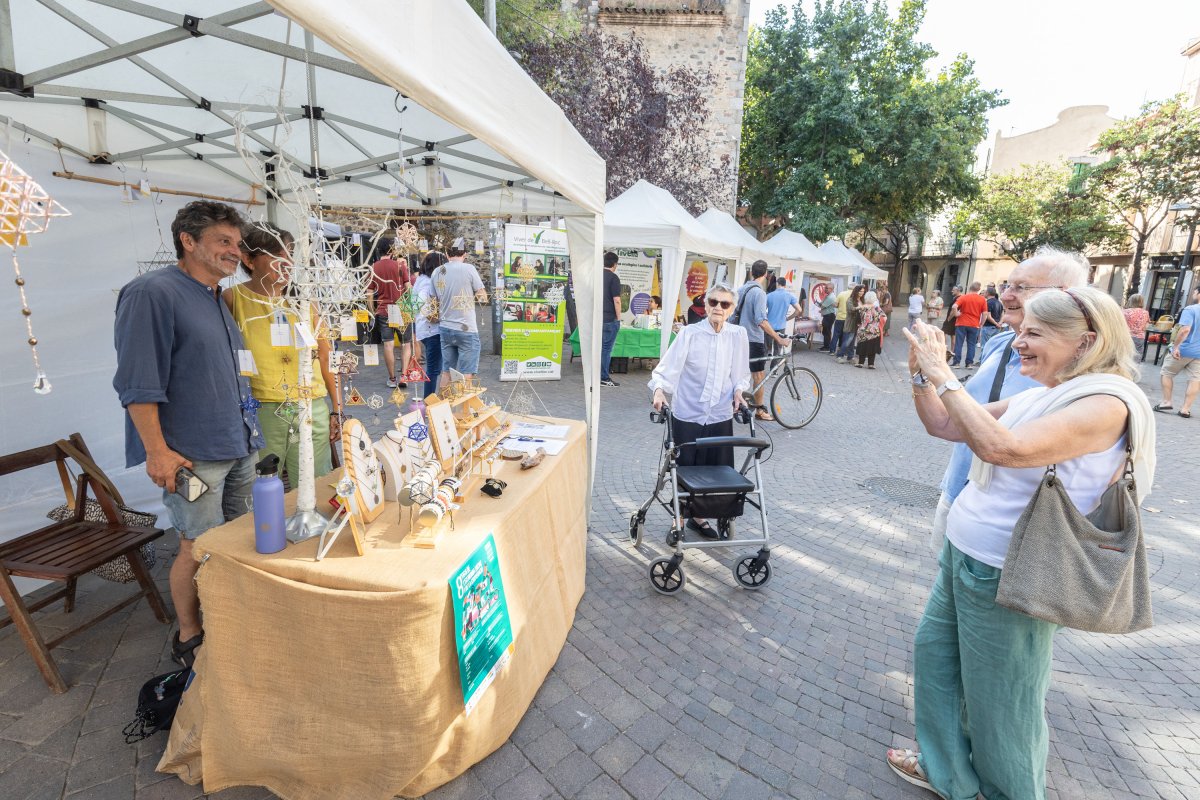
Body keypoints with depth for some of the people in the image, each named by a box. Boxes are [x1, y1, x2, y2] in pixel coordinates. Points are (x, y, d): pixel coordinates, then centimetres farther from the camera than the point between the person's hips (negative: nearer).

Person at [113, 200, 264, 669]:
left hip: (239, 448, 8)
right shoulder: (153, 292, -11)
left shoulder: (218, 300, 15)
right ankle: (189, 638, 24)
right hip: (193, 454, -8)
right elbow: (138, 383, -16)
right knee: (199, 549, 3)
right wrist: (157, 451, -18)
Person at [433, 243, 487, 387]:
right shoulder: (468, 269, -9)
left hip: (445, 328, 6)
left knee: (446, 371, 14)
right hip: (466, 329, -5)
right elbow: (483, 297, -3)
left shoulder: (436, 272, 6)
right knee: (466, 374, 1)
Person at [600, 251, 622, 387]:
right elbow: (616, 300, -14)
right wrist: (618, 318, -6)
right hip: (609, 319, -6)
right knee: (606, 348, -2)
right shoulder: (613, 278, -9)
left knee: (598, 347, 13)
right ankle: (604, 378, 3)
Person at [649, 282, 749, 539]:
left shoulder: (738, 335, 3)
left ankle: (698, 516, 32)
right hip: (687, 415, -3)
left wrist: (738, 391, -5)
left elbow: (740, 374, 13)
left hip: (720, 417, 3)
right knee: (684, 470, 6)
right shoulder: (689, 333, -6)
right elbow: (667, 368, -9)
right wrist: (659, 390, -26)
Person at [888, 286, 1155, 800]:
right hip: (961, 555, 9)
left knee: (999, 701, 10)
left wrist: (943, 375, -28)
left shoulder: (1105, 403, -19)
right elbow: (942, 425, 10)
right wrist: (922, 372, -5)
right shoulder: (1035, 398, 7)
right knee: (934, 652, 21)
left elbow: (1002, 447, -34)